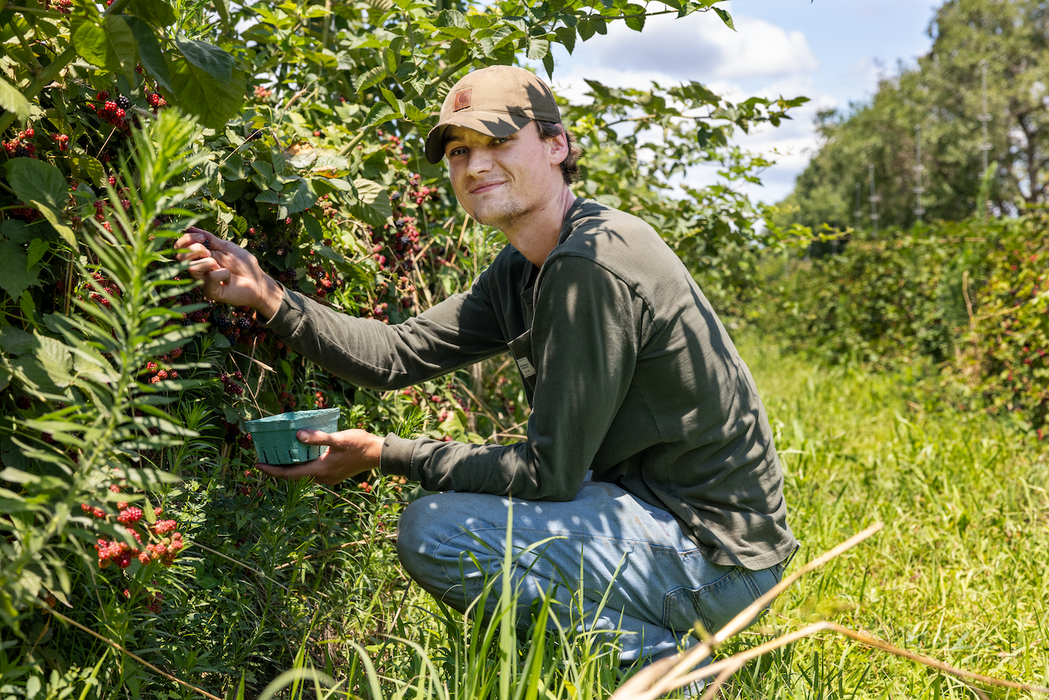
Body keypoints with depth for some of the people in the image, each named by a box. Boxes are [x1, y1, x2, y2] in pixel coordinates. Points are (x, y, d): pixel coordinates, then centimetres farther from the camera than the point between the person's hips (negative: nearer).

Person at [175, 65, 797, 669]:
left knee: (435, 531, -18)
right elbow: (399, 355, 6)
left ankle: (660, 665, -4)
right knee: (452, 493, 20)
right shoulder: (523, 271, 9)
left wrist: (384, 454, -13)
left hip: (716, 550, -10)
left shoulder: (593, 268, -22)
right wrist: (267, 296, -2)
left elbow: (550, 473, -21)